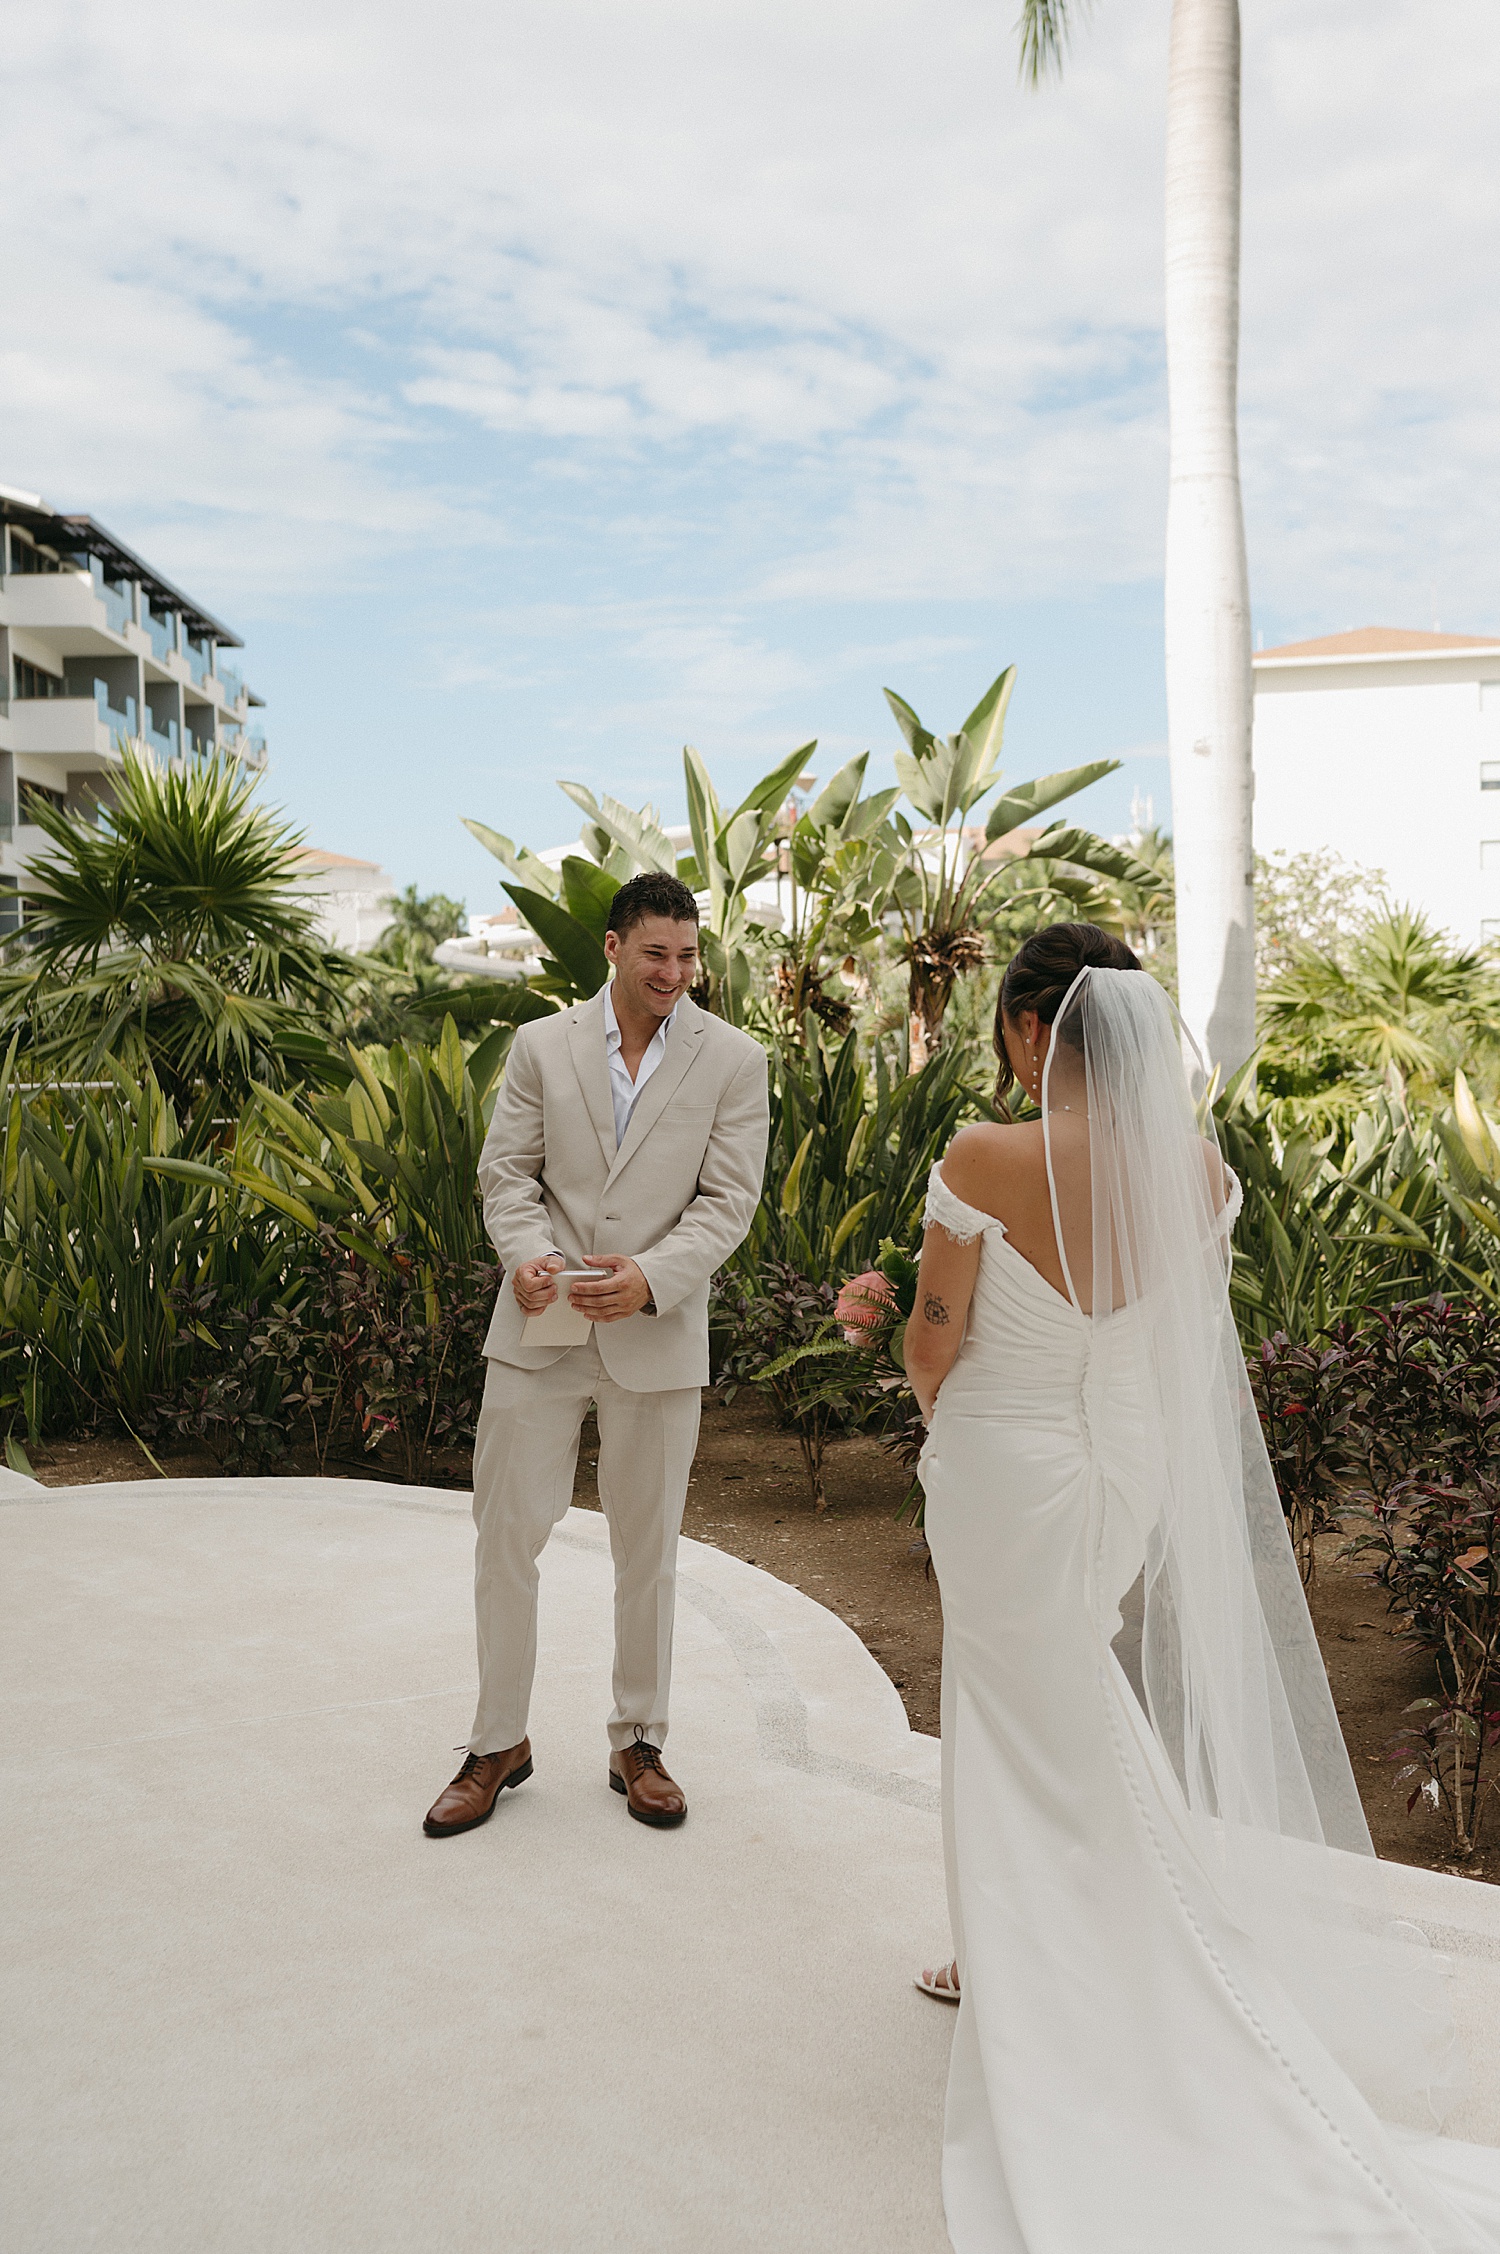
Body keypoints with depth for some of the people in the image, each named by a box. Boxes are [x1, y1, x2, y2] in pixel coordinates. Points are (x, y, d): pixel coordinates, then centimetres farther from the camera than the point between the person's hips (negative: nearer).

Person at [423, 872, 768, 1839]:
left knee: (649, 1550, 11)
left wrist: (651, 1277, -19)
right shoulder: (542, 1044, 4)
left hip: (657, 1335, -1)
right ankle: (500, 1743, 22)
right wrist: (525, 1253, -15)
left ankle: (639, 1743, 28)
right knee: (507, 1533, 5)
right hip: (539, 1326, 1)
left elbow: (729, 1198, -5)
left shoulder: (734, 1058, -1)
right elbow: (507, 1171, 5)